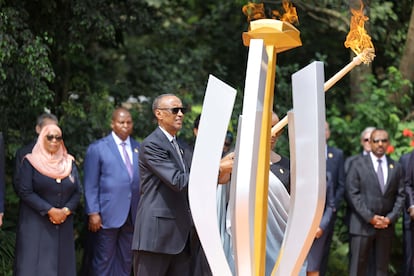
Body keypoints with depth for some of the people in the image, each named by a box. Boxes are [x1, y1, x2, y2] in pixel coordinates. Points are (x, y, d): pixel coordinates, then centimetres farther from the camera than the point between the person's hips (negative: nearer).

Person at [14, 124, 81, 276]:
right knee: (35, 263, -7)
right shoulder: (31, 161, -2)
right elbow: (25, 191, -10)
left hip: (63, 222, 4)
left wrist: (66, 210, -11)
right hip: (36, 223, -4)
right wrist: (50, 210, -16)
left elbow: (77, 191, 6)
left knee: (62, 263, 2)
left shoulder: (69, 162, 9)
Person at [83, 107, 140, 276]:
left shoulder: (138, 148, 11)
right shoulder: (97, 148, -1)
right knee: (104, 261, 1)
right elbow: (90, 184, -4)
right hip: (108, 215, -4)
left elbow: (141, 181, 12)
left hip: (132, 216, 4)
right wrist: (93, 213, -11)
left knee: (126, 260, 10)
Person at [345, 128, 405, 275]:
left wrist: (391, 218, -6)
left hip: (386, 225, 3)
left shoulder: (396, 167, 10)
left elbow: (400, 195, 9)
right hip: (362, 224, -3)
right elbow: (352, 193, -6)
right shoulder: (358, 164, 0)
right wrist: (370, 218, -12)